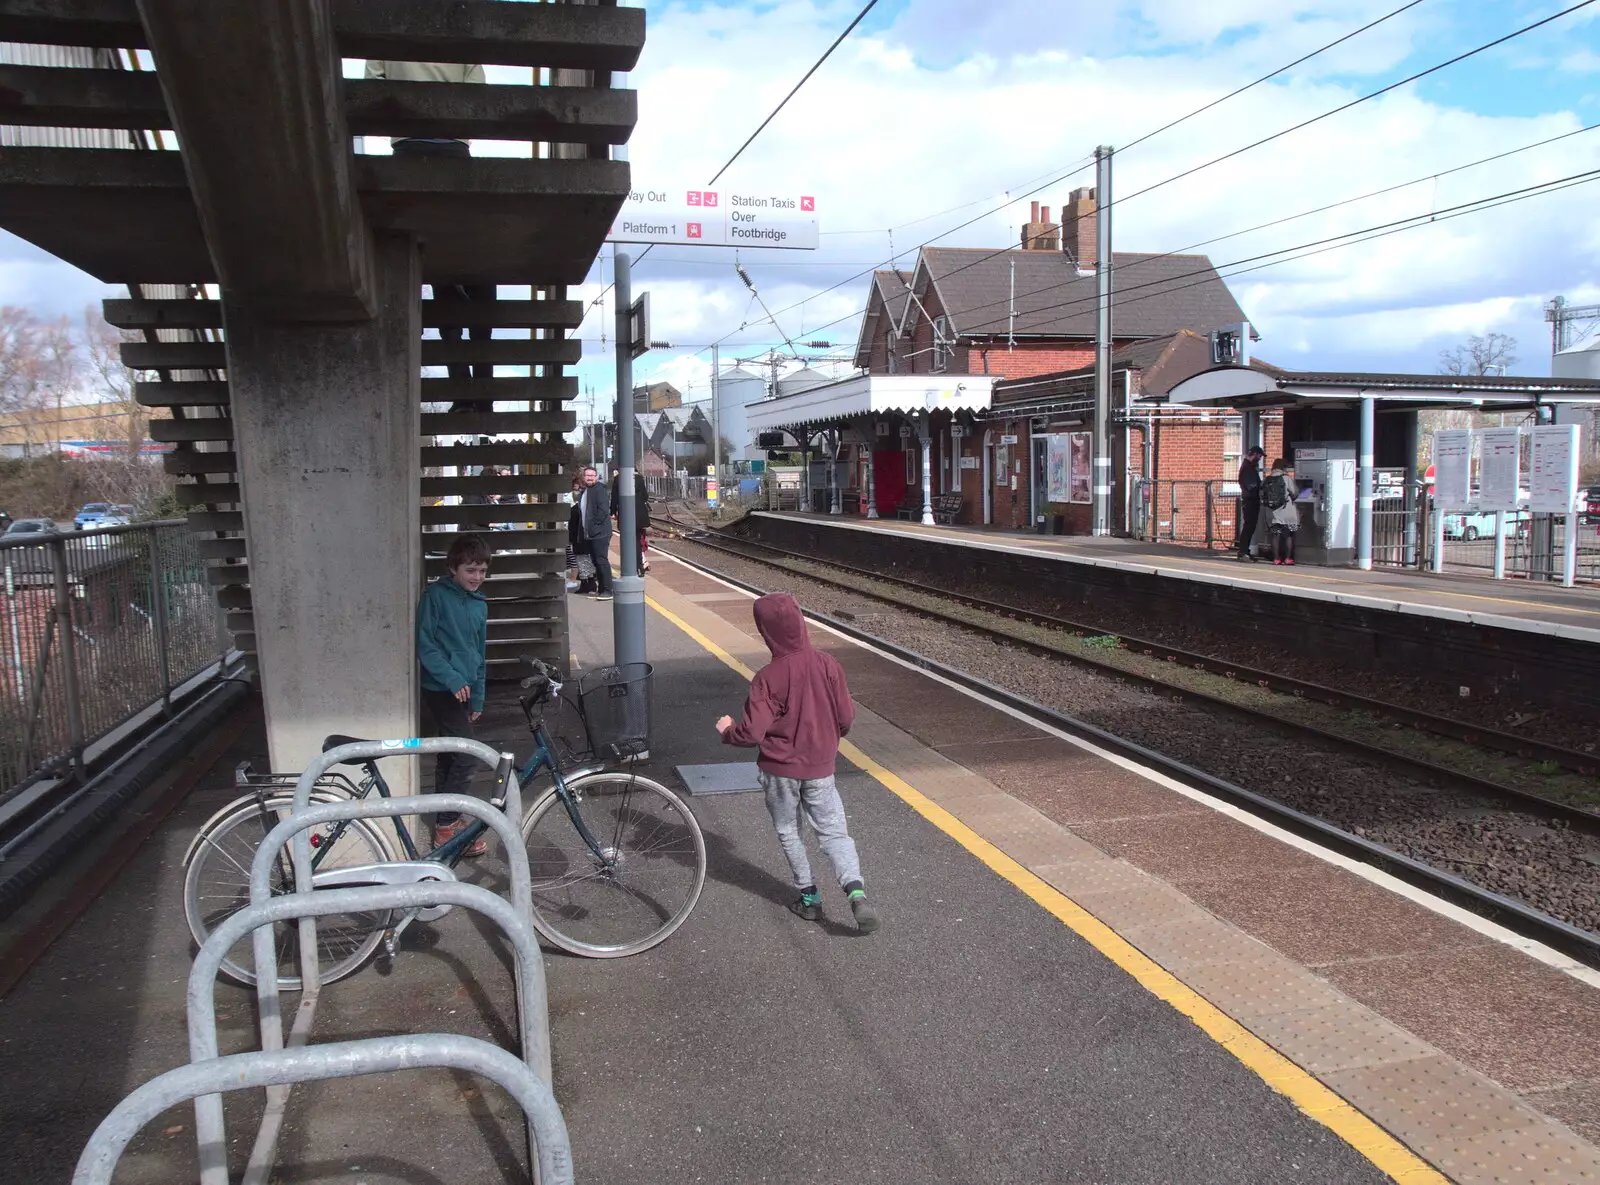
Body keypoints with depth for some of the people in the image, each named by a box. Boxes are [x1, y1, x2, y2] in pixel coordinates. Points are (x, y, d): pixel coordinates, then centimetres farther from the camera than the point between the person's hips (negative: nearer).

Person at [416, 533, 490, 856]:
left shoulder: (479, 605, 12)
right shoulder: (436, 595, -10)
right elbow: (425, 645, -13)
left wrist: (478, 698, 17)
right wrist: (453, 679, -19)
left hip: (463, 690, 7)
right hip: (441, 689, -7)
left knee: (449, 756, 15)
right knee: (465, 758, -10)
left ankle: (446, 820, 25)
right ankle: (446, 827, -2)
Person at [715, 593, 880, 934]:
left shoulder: (768, 678, -20)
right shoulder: (828, 665, -9)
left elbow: (751, 733, -20)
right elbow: (846, 717, -2)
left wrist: (727, 731, 1)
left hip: (779, 770, -2)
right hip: (819, 768, 3)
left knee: (788, 832, 18)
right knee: (833, 832, 10)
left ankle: (809, 897, 25)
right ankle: (855, 891, -10)